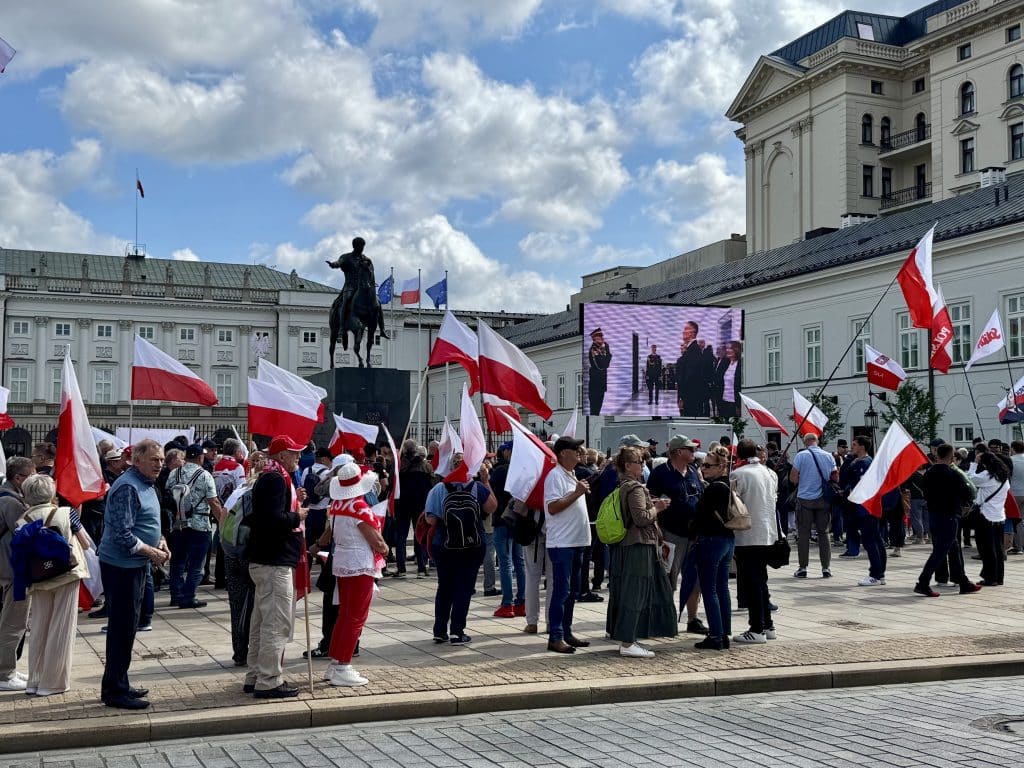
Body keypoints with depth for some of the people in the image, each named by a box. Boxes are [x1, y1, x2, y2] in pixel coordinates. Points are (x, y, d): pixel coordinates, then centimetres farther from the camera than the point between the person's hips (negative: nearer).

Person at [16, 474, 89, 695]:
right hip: (66, 576, -3)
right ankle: (52, 682, 8)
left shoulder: (23, 522, -4)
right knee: (60, 630, 4)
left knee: (39, 629, 14)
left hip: (39, 581, 3)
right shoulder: (66, 514, -11)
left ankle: (34, 681, 19)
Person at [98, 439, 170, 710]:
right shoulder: (127, 487, -18)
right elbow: (122, 534, -24)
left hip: (136, 565, 10)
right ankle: (114, 691, 3)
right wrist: (152, 553, -17)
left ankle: (119, 685, 26)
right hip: (122, 566, -10)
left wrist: (161, 541, 6)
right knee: (122, 627, -5)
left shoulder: (147, 485, 13)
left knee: (127, 627, 16)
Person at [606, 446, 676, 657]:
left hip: (624, 545, 10)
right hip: (638, 546, -10)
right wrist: (656, 508, -5)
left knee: (625, 592, 13)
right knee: (635, 593, -6)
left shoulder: (621, 486, 14)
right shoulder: (635, 488, -16)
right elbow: (641, 518, -22)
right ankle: (627, 643, -3)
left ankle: (625, 637, 20)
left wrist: (653, 505, 15)